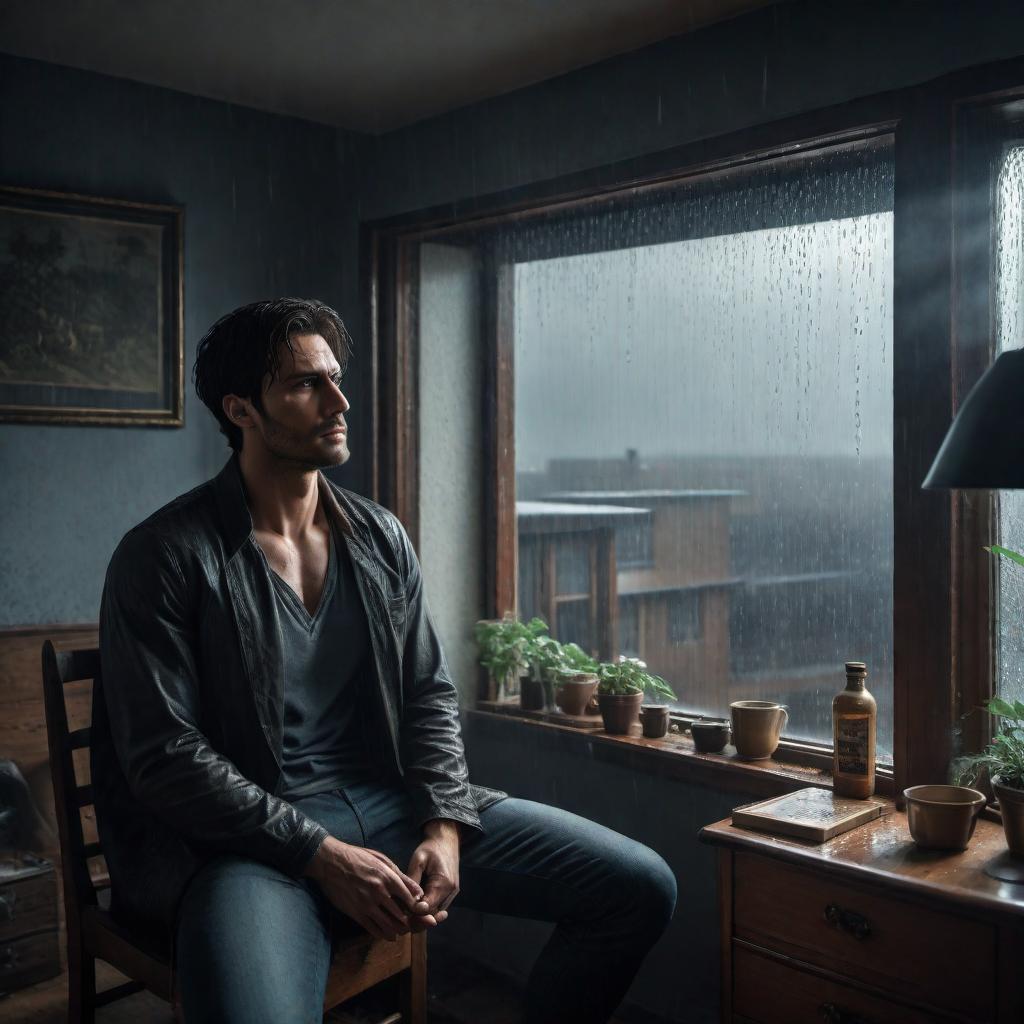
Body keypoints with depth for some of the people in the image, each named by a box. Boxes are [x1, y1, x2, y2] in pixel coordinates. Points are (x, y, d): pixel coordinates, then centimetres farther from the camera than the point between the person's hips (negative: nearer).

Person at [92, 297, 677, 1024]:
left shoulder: (382, 538, 9)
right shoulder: (163, 556, -7)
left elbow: (431, 694, 10)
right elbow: (163, 754, -11)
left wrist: (445, 828, -8)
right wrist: (322, 856, -17)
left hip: (392, 802, 5)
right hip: (251, 834, -5)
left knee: (641, 887, -4)